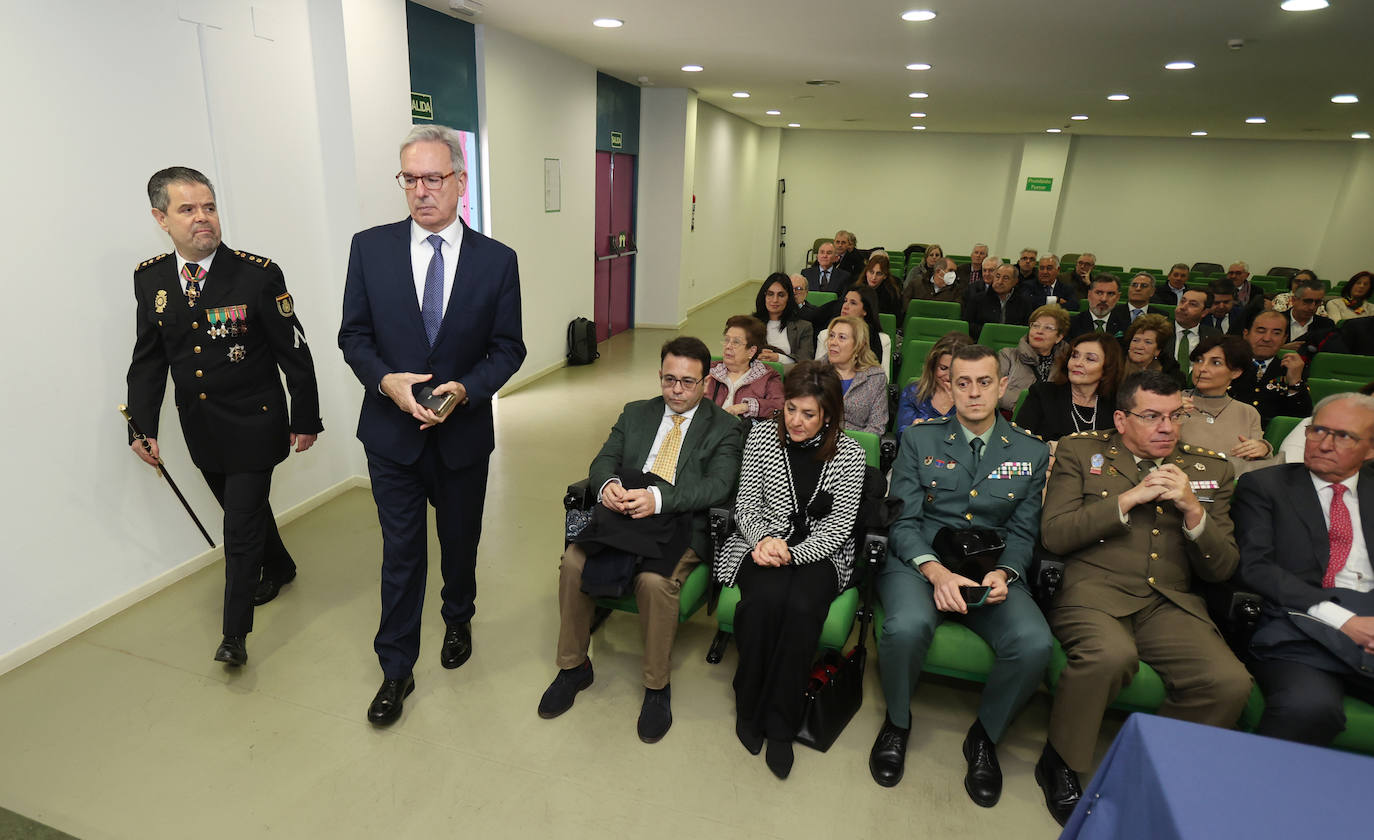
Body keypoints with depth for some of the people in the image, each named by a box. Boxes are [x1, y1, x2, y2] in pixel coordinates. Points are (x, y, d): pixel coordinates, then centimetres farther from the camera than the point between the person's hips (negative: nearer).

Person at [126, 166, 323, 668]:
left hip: (253, 424, -5)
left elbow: (294, 352, -10)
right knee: (243, 509, 22)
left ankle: (235, 632, 14)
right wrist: (143, 427, 0)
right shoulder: (149, 278, 1)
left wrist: (305, 419, -7)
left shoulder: (259, 274, -14)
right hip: (200, 428, 5)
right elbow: (148, 359, 7)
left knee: (241, 528, -1)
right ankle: (279, 568, 49)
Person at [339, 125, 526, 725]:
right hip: (391, 433, 0)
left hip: (463, 434, 1)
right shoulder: (370, 247, -3)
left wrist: (465, 389, -19)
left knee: (460, 543, 19)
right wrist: (386, 381, -18)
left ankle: (458, 620, 48)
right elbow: (353, 335, 1)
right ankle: (396, 670, 27)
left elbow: (507, 348, -2)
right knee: (401, 553, 9)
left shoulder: (496, 260, -5)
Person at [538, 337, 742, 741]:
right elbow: (603, 460, 9)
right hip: (622, 514, 4)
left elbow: (718, 485, -11)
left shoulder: (723, 427, 4)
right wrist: (607, 485, -18)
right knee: (573, 561, -22)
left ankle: (657, 686, -7)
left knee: (654, 581, -33)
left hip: (680, 525, -4)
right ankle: (574, 667, 1)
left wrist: (657, 498, -27)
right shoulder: (636, 413, 17)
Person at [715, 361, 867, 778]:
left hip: (819, 552, 0)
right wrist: (764, 539, -16)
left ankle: (779, 722, -11)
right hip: (763, 544, 1)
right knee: (766, 599, -32)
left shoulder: (848, 454, -2)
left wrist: (791, 553, -20)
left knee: (802, 607, -32)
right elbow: (746, 504, 5)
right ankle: (750, 707, -7)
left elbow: (839, 526, -5)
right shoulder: (762, 436, 2)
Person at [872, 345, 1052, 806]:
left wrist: (1003, 573, -12)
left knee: (1034, 644, -28)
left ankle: (985, 736, 4)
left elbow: (1023, 532, 9)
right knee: (907, 626, -34)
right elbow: (903, 521, -2)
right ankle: (897, 723, 0)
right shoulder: (918, 438, 4)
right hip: (919, 561, -2)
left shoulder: (1032, 452, 10)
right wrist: (936, 572, -19)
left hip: (992, 571, 2)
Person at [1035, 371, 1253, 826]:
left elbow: (1221, 568, 12)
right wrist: (1129, 498, -8)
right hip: (1093, 589, -3)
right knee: (1111, 653, -34)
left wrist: (1192, 509, -6)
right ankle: (1059, 763, -7)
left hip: (1170, 601, 4)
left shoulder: (1210, 469, 17)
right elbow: (1054, 535, -3)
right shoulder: (1079, 451, 8)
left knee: (1230, 682, -24)